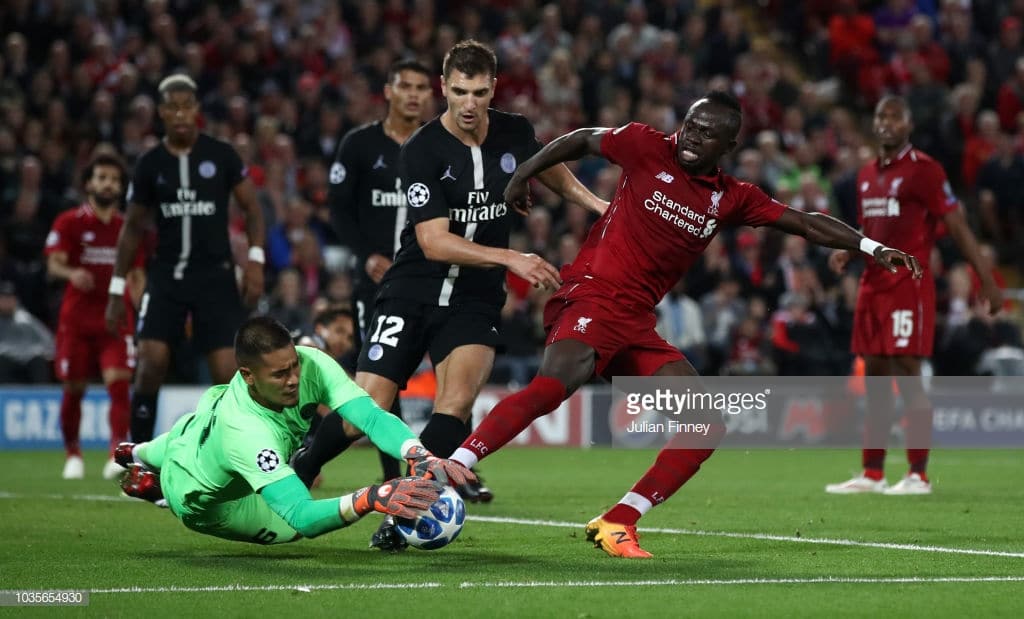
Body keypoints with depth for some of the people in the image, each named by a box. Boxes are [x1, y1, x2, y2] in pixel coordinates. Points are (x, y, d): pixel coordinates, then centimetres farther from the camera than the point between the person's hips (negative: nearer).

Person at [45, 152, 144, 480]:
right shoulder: (69, 223, 1)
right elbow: (53, 264, -8)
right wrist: (71, 273, -31)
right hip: (77, 315, -1)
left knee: (118, 382, -16)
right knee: (73, 389, 5)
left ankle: (118, 453, -19)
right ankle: (72, 453, 23)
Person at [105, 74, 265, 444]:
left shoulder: (221, 155, -2)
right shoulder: (150, 164, 3)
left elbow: (251, 208, 4)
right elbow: (133, 226, 11)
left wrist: (255, 260, -10)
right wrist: (117, 288, 8)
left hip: (214, 275, -1)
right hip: (166, 275, 1)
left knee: (227, 372, -7)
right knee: (152, 362, -12)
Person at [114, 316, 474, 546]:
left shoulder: (310, 363, -38)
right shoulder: (245, 432, -53)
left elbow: (372, 417, -45)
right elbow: (304, 518, -59)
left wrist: (423, 458, -62)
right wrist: (374, 497, -73)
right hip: (197, 499, -6)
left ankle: (139, 454, 66)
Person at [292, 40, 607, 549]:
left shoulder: (515, 133, 0)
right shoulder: (422, 151, -15)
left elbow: (547, 167, 25)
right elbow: (434, 242, -21)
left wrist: (593, 202, 11)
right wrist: (512, 258, -28)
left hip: (475, 300, 3)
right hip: (412, 293, -3)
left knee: (457, 402, -23)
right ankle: (287, 480, 18)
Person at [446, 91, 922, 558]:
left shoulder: (732, 199, 11)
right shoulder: (647, 148, 0)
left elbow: (807, 224, 12)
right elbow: (581, 141, 14)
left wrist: (872, 247, 2)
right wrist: (521, 177, 14)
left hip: (635, 324, 6)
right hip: (591, 296, -6)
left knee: (709, 424, -4)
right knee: (559, 380, -35)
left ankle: (615, 524, -3)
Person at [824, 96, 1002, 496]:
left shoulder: (923, 170, -7)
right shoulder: (867, 175, 15)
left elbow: (957, 227, -8)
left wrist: (987, 280, -13)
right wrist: (845, 253, 7)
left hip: (908, 285, -7)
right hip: (873, 283, 8)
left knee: (907, 376, -9)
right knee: (875, 380, 9)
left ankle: (918, 475, -4)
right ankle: (872, 474, 14)